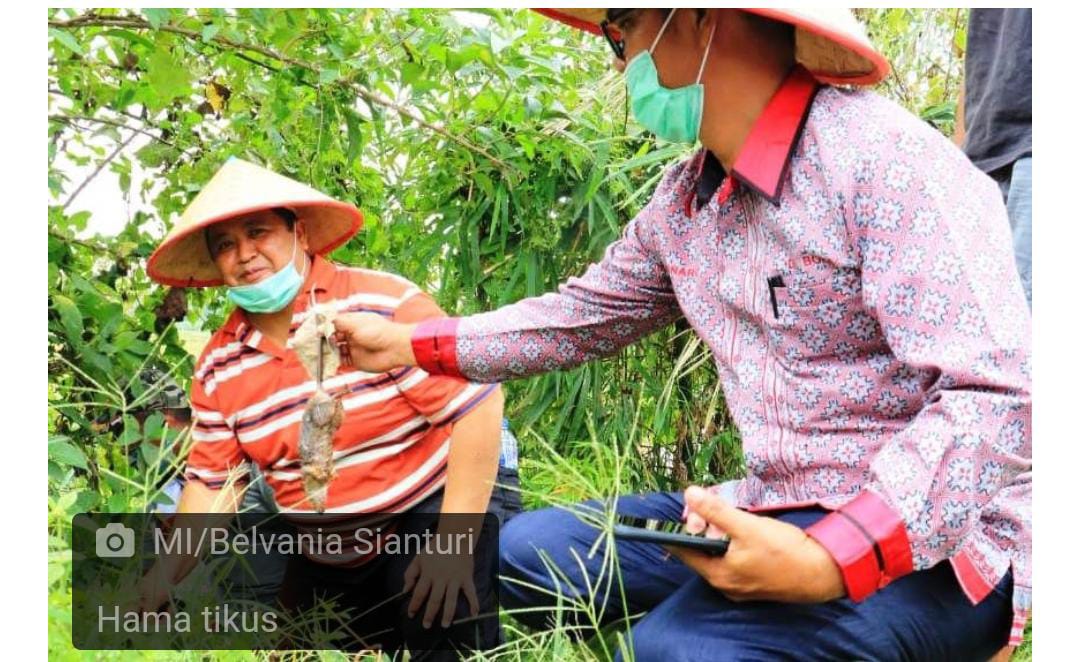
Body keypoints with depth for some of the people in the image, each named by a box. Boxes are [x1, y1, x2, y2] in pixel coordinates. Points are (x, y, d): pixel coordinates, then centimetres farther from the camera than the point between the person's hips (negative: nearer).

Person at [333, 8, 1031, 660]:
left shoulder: (883, 158, -19)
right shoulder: (685, 200, 8)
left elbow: (996, 394, -26)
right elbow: (582, 314, 23)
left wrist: (829, 561, -34)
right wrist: (409, 343, 23)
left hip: (934, 541, -8)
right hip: (778, 514, 8)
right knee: (530, 549, 10)